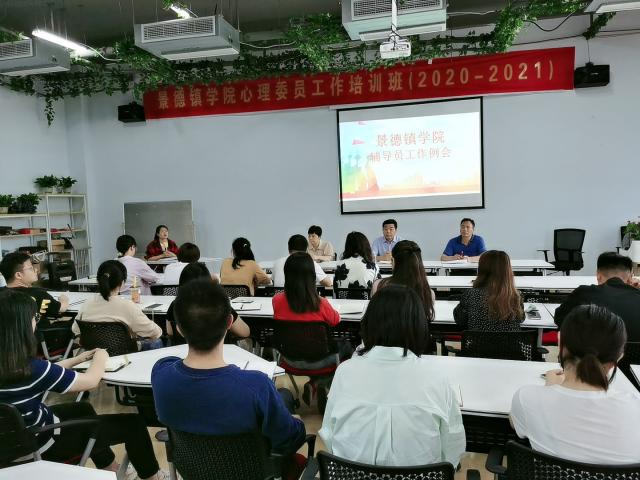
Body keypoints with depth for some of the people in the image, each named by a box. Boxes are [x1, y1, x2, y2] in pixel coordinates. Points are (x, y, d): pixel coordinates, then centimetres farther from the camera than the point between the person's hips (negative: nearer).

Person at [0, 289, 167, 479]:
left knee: (83, 408, 32)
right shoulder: (30, 368, -32)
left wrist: (76, 360, 10)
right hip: (40, 444, -9)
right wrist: (100, 357, -2)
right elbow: (90, 380, -21)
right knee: (132, 424, -2)